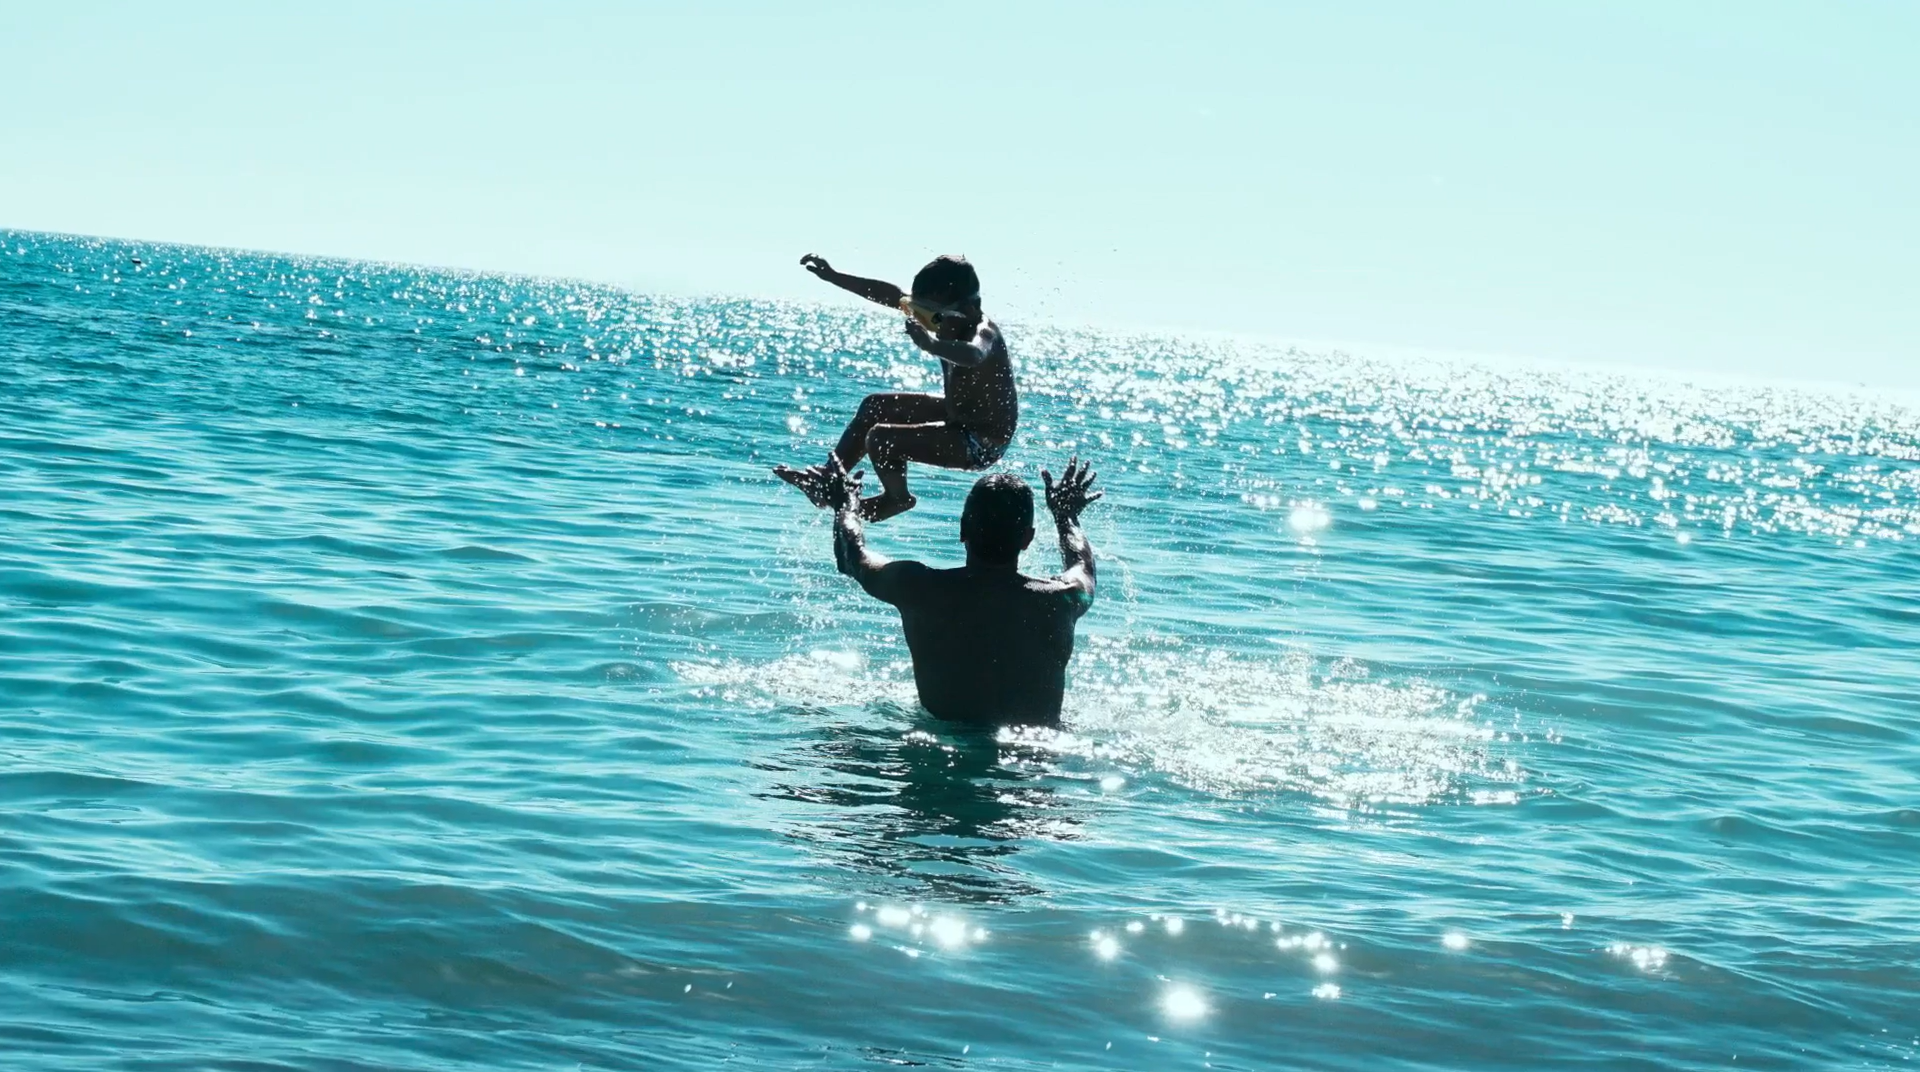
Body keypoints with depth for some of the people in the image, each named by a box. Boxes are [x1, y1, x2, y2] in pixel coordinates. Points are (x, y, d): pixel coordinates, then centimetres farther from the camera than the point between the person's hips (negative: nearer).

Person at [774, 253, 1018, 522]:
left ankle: (897, 498, 10)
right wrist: (833, 276, 5)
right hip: (960, 418, 10)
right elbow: (892, 296, 3)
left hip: (982, 444, -10)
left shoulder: (983, 333, -28)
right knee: (876, 406, 20)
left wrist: (931, 345, -69)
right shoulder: (943, 315, -3)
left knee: (880, 439, -19)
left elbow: (973, 355, -53)